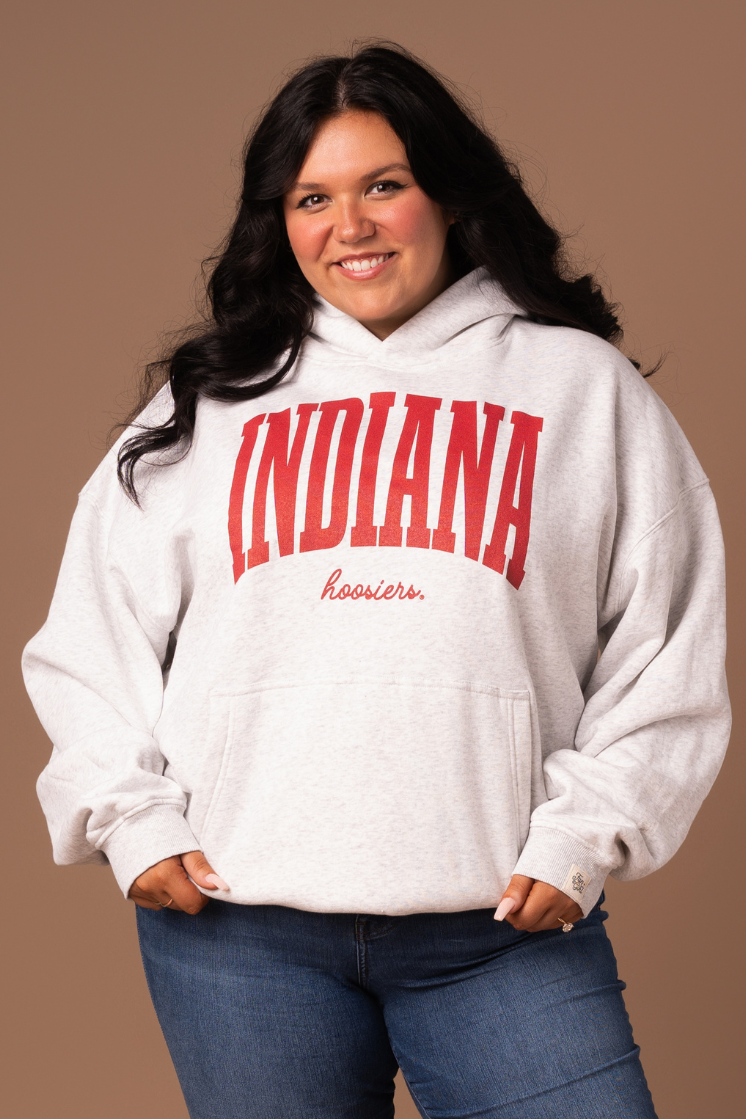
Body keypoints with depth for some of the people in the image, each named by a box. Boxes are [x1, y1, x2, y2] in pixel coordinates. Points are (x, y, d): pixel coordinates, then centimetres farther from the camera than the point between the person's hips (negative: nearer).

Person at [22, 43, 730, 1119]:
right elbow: (94, 632, 14)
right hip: (236, 923, 1)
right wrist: (132, 814, 3)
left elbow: (669, 645, 5)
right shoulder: (208, 402, 14)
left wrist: (584, 834, -4)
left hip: (505, 929, -1)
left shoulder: (583, 385, 10)